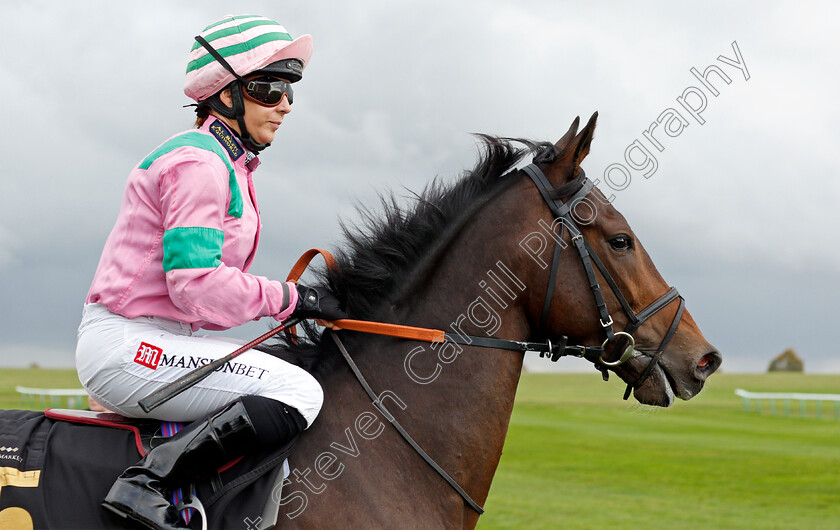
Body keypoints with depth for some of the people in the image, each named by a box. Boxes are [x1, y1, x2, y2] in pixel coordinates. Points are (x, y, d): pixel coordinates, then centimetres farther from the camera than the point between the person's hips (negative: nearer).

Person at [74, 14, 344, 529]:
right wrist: (290, 298, -13)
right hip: (128, 346, -11)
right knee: (299, 391, -20)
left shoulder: (229, 166, 18)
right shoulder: (197, 164, -14)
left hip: (156, 342, 11)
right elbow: (196, 286, -23)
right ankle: (146, 483, -23)